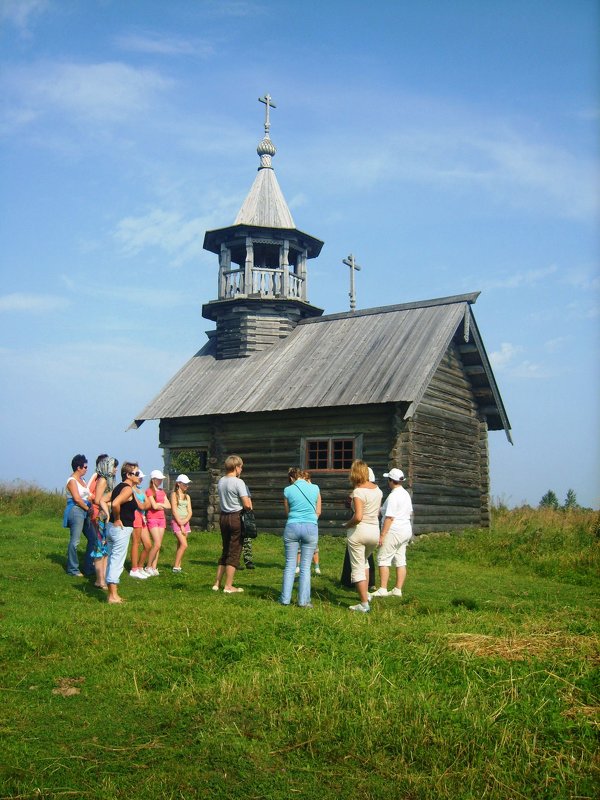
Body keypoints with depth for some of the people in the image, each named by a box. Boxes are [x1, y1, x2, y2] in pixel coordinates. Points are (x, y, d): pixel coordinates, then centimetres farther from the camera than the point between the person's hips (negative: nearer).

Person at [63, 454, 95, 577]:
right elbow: (77, 499, -16)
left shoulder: (82, 480, 17)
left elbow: (88, 496, 13)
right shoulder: (72, 481, -9)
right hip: (75, 511, -9)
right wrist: (88, 508, -8)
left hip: (84, 512, 9)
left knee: (92, 538, 10)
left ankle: (89, 567, 17)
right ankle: (72, 569, 3)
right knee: (74, 541, -5)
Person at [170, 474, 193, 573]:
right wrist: (181, 525, -12)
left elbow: (190, 512, 8)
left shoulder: (187, 496, 14)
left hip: (185, 522, 6)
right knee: (184, 545, -15)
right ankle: (176, 567, -9)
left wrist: (185, 521, -11)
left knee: (180, 545, 6)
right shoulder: (174, 494, -3)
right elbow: (174, 511, -9)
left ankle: (178, 566, 10)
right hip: (176, 521, -6)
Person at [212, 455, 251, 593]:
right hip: (236, 517, -7)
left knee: (225, 551, 17)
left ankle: (217, 583, 19)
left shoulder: (220, 481, 6)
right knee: (234, 552, 1)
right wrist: (250, 506, 4)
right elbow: (247, 504, -17)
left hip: (223, 517, 7)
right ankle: (228, 586, 4)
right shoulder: (238, 482, -14)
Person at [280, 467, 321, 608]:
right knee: (306, 566, 4)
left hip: (292, 527, 0)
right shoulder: (315, 488, 5)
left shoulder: (288, 490, 2)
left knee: (290, 564, 8)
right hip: (311, 527, 0)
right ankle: (303, 600, 4)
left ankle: (285, 599, 10)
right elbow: (318, 512, 11)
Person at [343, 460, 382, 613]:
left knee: (358, 568, 2)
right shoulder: (377, 489, 6)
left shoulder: (358, 491, -16)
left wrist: (347, 525, -8)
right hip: (375, 531, 7)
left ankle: (364, 604, 2)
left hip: (359, 531, -7)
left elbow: (358, 517, -23)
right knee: (364, 562, 29)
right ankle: (365, 593, 30)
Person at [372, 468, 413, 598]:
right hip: (406, 530, 9)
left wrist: (382, 535, -18)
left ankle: (383, 589, -6)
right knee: (400, 561, 9)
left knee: (383, 559, -4)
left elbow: (389, 517, -20)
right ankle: (398, 590, 11)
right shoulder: (405, 494, 12)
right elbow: (410, 513, 21)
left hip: (394, 532, -9)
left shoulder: (393, 496, -17)